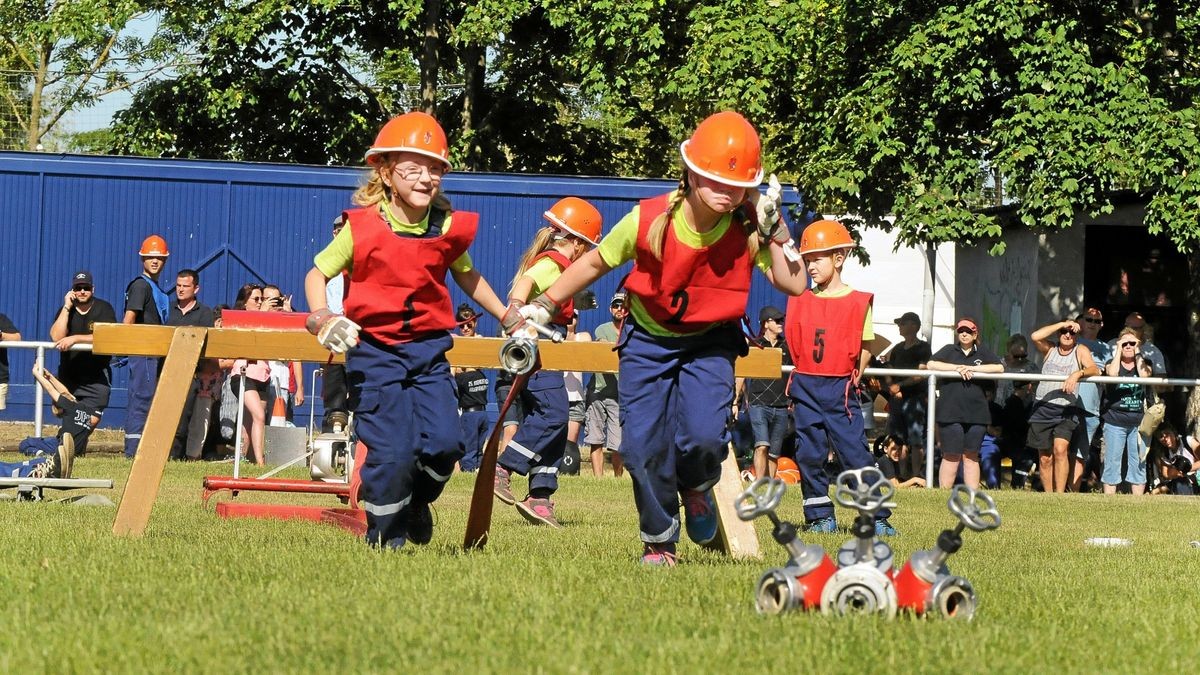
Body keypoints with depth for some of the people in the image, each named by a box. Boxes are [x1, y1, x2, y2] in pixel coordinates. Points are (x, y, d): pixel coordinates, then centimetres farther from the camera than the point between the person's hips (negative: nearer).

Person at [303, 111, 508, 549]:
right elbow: (317, 273, -2)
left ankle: (416, 502, 25)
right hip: (375, 351, -3)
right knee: (393, 450, -9)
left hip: (429, 349, 3)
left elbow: (466, 276, 20)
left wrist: (508, 318, 25)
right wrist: (321, 317, -20)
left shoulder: (448, 229, 0)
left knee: (443, 442, -8)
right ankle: (385, 538, 12)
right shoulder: (363, 227, -10)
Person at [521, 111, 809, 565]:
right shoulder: (648, 220, -21)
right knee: (642, 446, -5)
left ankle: (696, 489, 16)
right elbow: (595, 263, -5)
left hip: (710, 344, 0)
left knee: (704, 435, -23)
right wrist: (543, 306, -3)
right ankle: (658, 541, 21)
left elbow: (793, 284, -22)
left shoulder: (749, 228, -18)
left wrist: (775, 227, -27)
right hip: (648, 341, 0)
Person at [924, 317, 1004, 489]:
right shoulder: (949, 350, 11)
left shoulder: (982, 352, 14)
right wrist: (957, 367, -10)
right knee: (952, 456, -3)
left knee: (971, 456, 6)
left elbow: (999, 368, 0)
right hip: (951, 413, -2)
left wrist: (972, 368, -8)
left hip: (976, 414, 2)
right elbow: (931, 365, -4)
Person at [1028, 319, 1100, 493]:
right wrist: (1062, 324, -5)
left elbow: (1094, 370, -10)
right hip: (1043, 408, 2)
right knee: (1045, 458, 2)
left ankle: (1060, 495, -21)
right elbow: (1035, 336, -8)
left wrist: (1077, 374, -30)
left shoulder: (1081, 351, 6)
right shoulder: (1050, 349, 11)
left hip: (1066, 410, -2)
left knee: (1060, 449, -22)